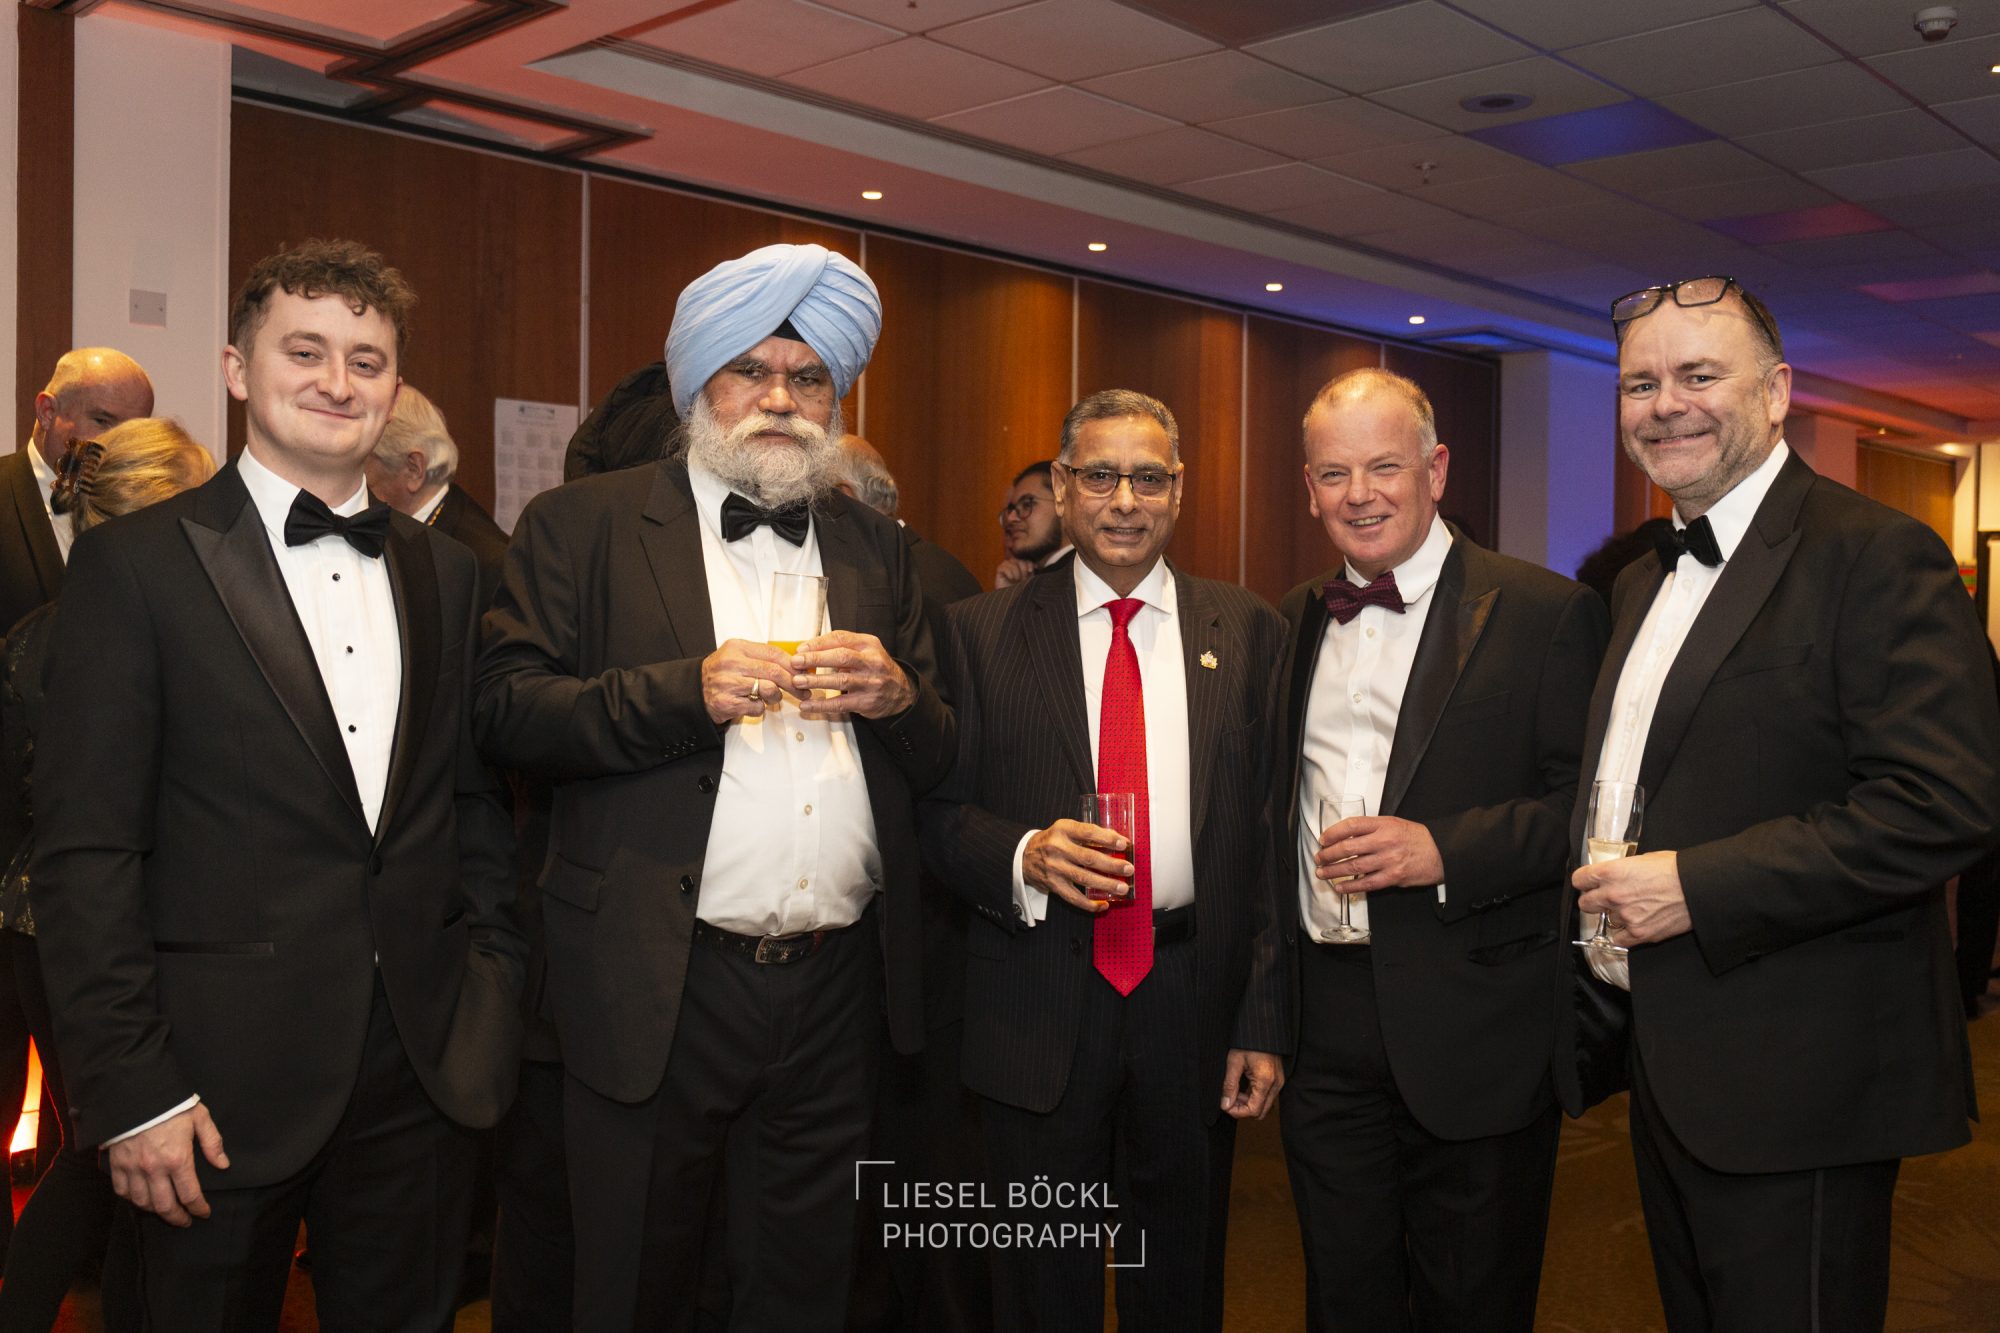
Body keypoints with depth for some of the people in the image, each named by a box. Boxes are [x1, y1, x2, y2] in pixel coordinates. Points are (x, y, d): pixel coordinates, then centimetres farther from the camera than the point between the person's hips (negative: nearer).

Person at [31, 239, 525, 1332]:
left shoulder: (445, 572, 9)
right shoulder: (133, 564, -5)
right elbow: (83, 851, -9)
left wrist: (489, 985, 4)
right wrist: (130, 1090, -12)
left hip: (418, 1070, 4)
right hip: (222, 1080, -4)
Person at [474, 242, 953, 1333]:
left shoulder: (875, 549, 12)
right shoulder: (581, 527, 1)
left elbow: (942, 761, 10)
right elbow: (507, 713, -9)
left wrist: (895, 695, -11)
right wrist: (684, 691, -21)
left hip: (838, 991, 4)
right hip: (660, 989, -3)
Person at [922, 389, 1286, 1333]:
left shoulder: (1248, 632, 3)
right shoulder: (983, 632, 1)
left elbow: (1271, 832, 2)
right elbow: (941, 813, 1)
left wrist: (1266, 1021, -2)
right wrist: (1023, 855, -20)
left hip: (1194, 1000, 1)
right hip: (1038, 1002, -1)